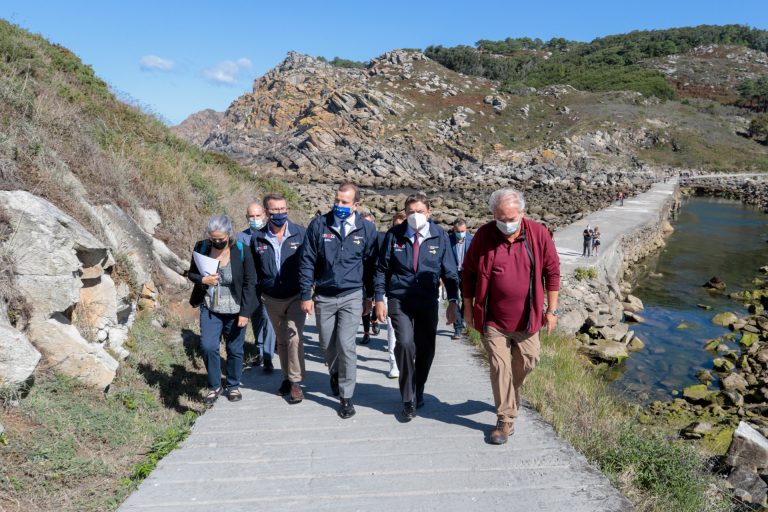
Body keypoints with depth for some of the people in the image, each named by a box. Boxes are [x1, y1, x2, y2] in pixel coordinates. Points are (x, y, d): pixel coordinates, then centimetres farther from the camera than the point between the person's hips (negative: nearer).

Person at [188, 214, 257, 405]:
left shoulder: (241, 251, -12)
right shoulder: (201, 248, -5)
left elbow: (249, 283, -8)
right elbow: (191, 273, 8)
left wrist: (245, 312, -11)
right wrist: (202, 279, -16)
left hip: (235, 310, -1)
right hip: (210, 308, 2)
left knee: (234, 349, 8)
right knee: (208, 346, -10)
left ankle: (233, 386, 29)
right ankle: (214, 386, 11)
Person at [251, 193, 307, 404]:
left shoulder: (300, 233, -7)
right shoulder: (257, 238, 0)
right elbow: (254, 269, 11)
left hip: (296, 297, -3)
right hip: (271, 299, 3)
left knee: (294, 337, -15)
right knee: (281, 340, 15)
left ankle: (296, 383, -5)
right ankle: (287, 377, 30)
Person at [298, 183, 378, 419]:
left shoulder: (366, 229, -3)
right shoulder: (319, 225, -4)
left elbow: (371, 264, 5)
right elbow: (306, 261, -1)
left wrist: (369, 296, 8)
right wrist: (306, 295, -3)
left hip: (352, 296, -2)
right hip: (323, 297, 2)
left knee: (346, 344, -10)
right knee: (327, 345, 13)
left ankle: (346, 396, 5)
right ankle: (335, 374, 45)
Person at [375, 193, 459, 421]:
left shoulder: (440, 236, -1)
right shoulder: (394, 235, -2)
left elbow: (450, 271, 3)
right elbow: (381, 269, 3)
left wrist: (453, 301, -3)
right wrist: (379, 299, -2)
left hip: (428, 302, 2)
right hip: (399, 300, -1)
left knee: (426, 349, 9)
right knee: (405, 343, -19)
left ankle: (418, 393, 34)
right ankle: (408, 399, -2)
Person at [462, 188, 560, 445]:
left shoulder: (538, 234, -8)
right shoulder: (484, 235, -9)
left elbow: (552, 271, 0)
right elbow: (469, 272, 1)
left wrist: (551, 309, -1)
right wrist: (468, 308, 3)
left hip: (527, 318, 2)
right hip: (493, 319, -1)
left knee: (526, 363, 15)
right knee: (500, 367, -1)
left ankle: (510, 397, 45)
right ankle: (506, 420, 12)